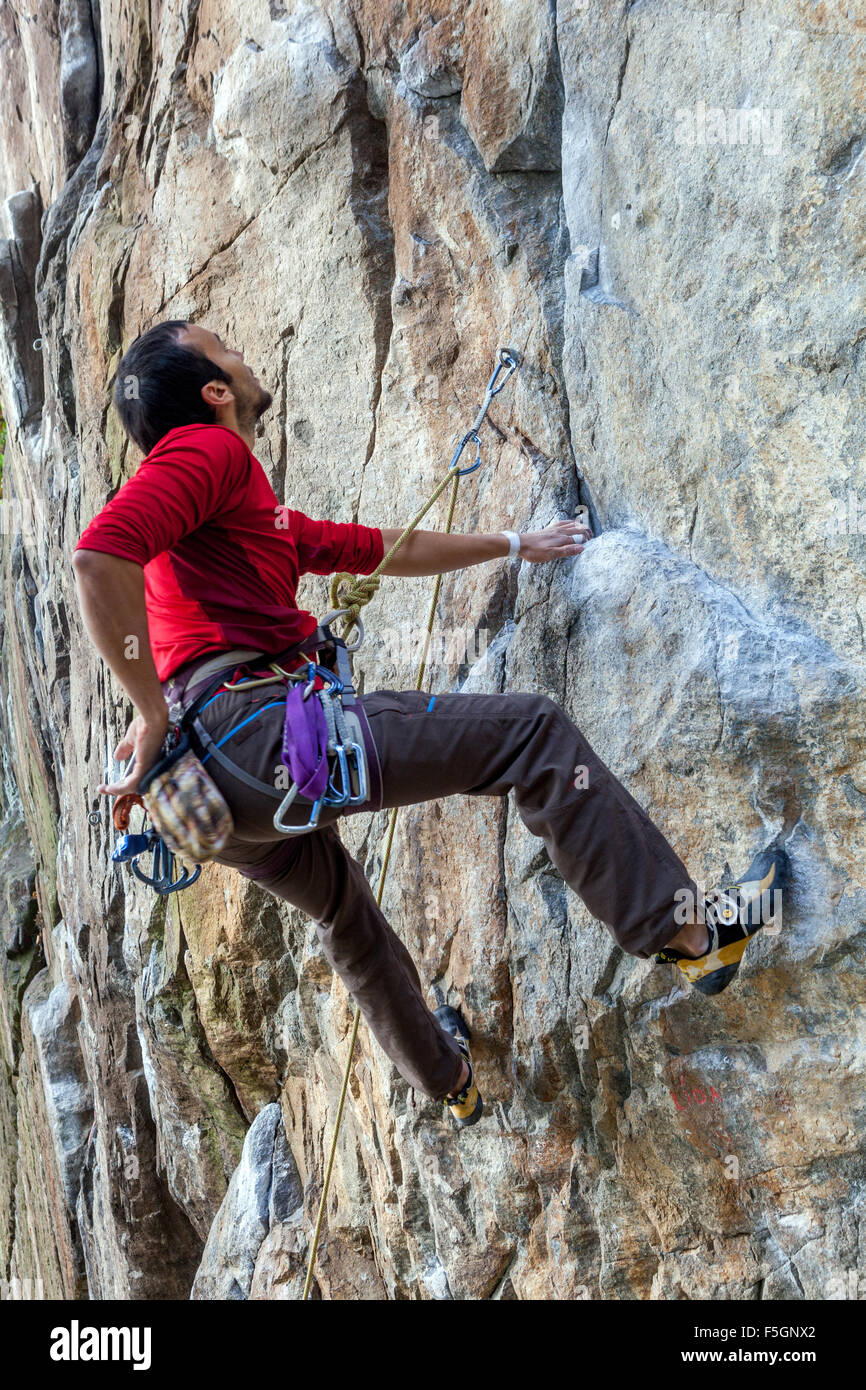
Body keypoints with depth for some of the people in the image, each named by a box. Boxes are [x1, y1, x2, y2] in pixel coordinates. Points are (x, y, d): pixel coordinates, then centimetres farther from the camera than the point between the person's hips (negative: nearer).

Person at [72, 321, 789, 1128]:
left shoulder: (257, 515, 28)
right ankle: (686, 929, -5)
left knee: (344, 915, 35)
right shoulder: (207, 449, -2)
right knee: (530, 731, -6)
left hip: (224, 790, 11)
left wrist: (513, 545, 42)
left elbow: (387, 549, 36)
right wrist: (155, 716, -19)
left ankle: (447, 1082, 58)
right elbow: (98, 556, -19)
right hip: (253, 725, -11)